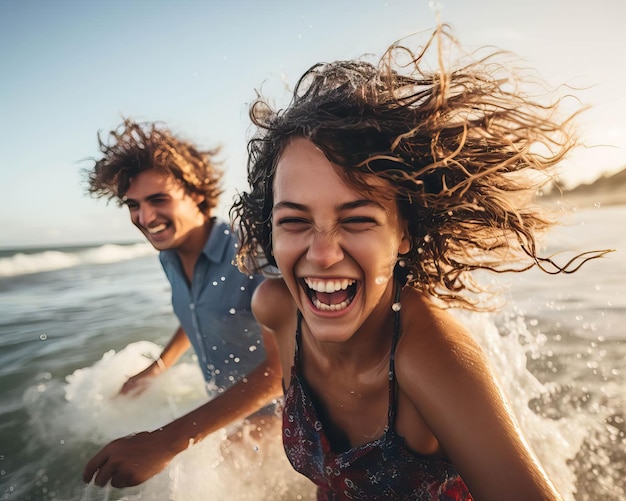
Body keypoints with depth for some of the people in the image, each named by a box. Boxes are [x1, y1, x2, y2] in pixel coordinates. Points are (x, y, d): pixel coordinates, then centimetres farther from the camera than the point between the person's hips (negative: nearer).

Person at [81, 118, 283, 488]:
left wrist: (166, 443, -42)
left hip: (274, 412, -6)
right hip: (227, 406, 6)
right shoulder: (170, 259, -6)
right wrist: (157, 369, 12)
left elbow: (282, 367, -39)